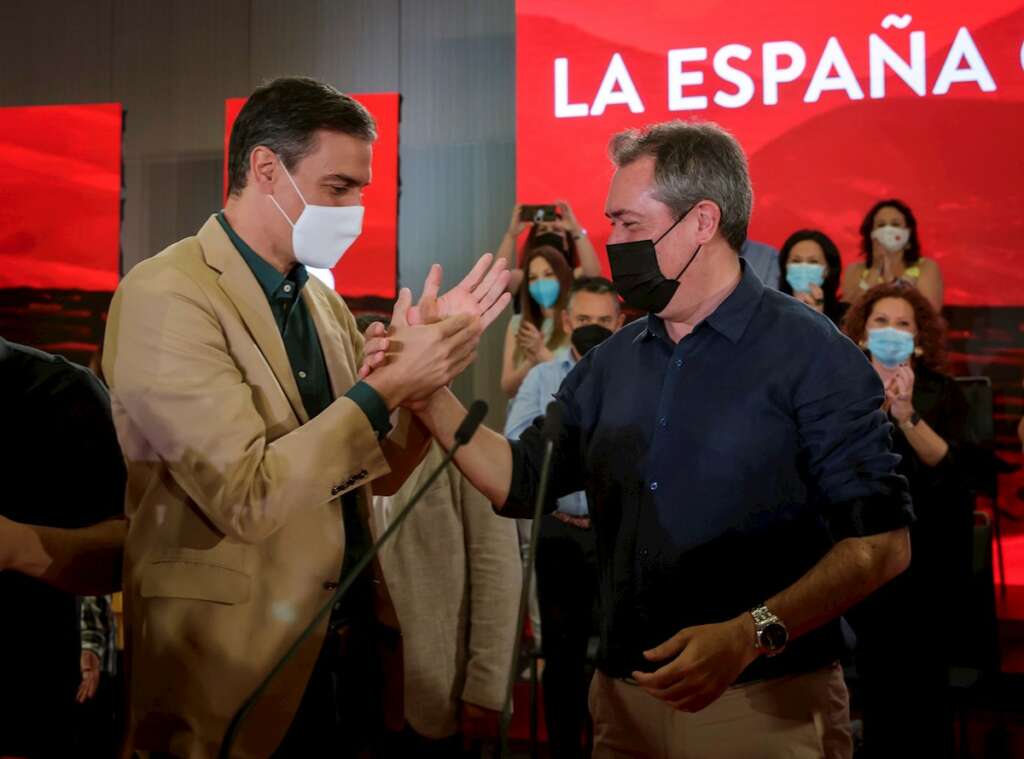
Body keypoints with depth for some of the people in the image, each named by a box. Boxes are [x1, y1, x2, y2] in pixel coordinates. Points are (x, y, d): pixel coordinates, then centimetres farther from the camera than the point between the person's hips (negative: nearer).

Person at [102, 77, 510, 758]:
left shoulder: (324, 302, 8)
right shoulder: (167, 295, -15)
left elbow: (381, 471, 11)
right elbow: (246, 498, -23)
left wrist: (432, 358, -3)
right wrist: (385, 388, -21)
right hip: (238, 675, -7)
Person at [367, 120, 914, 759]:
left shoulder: (812, 354, -10)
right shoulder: (613, 363, 9)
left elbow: (881, 541, -15)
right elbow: (522, 481, 11)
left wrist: (751, 634, -26)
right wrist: (429, 391, -1)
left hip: (766, 706, -5)